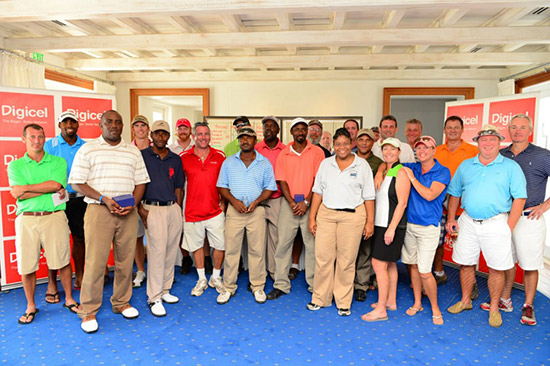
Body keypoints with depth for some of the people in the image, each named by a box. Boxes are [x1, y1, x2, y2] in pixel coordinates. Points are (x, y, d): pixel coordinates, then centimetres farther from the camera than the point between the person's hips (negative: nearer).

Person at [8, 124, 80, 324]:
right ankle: (30, 306, 24)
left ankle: (69, 299, 21)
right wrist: (52, 190, -8)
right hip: (26, 219, 1)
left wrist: (25, 188, -5)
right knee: (26, 265, 6)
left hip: (54, 216, -1)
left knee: (62, 261, 3)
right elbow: (19, 194, -4)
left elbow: (56, 184, -8)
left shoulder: (58, 162, 9)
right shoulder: (15, 165, 10)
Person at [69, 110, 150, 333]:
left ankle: (121, 303, 25)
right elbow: (77, 183, -1)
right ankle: (88, 312, 12)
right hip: (98, 211, -3)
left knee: (125, 260, 8)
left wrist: (133, 203, -6)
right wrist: (104, 199, -14)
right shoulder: (87, 149, 4)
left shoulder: (133, 151, 13)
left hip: (128, 212, 3)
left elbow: (141, 182, 12)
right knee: (95, 262, -2)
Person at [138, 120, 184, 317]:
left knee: (171, 252, 9)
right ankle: (154, 298, 3)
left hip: (173, 209, 5)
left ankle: (165, 290, 23)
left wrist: (178, 210, 9)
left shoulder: (176, 159, 12)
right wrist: (140, 209, -10)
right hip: (153, 209, -4)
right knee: (157, 252, -7)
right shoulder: (142, 156, 1)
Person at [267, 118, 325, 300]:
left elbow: (318, 180, -2)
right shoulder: (284, 154, 8)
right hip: (289, 203, 2)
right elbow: (282, 181, 3)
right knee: (283, 244, 3)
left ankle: (314, 285, 15)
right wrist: (292, 203, -9)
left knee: (313, 245, 2)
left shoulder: (317, 152, 3)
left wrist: (306, 202, -12)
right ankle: (281, 285, 13)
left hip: (310, 204, -1)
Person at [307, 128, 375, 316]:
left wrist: (370, 222, -1)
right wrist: (312, 217, 5)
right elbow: (318, 192, 9)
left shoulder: (362, 165, 3)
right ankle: (320, 298, 20)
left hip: (352, 216, -2)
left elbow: (369, 196, 2)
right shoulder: (326, 164, 9)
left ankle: (343, 302, 20)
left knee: (346, 260, 4)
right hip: (326, 214, 2)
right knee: (323, 257, 3)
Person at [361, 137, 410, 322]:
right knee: (389, 264, 16)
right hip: (381, 224, 8)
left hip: (391, 225, -8)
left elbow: (402, 203, -17)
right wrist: (372, 223, 13)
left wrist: (391, 228, -21)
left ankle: (381, 310, 1)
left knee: (379, 264, -8)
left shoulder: (401, 173, -12)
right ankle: (391, 301, 28)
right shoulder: (383, 171, 14)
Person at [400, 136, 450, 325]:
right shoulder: (411, 168, 6)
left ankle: (435, 308, 18)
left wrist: (412, 178, -16)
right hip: (409, 224, 5)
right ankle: (417, 303, 30)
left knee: (424, 272, -4)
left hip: (428, 227, -5)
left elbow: (429, 195, -19)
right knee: (413, 266, 14)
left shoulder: (442, 172, -6)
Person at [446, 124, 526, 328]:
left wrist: (509, 227, -10)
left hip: (495, 224, -3)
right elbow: (454, 194, 14)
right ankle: (465, 301, 29)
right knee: (465, 264, 10)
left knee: (496, 269, 4)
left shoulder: (511, 167, 0)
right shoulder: (466, 166, 10)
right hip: (468, 222, 3)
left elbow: (519, 198, -5)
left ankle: (494, 308, 22)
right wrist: (451, 219, 7)